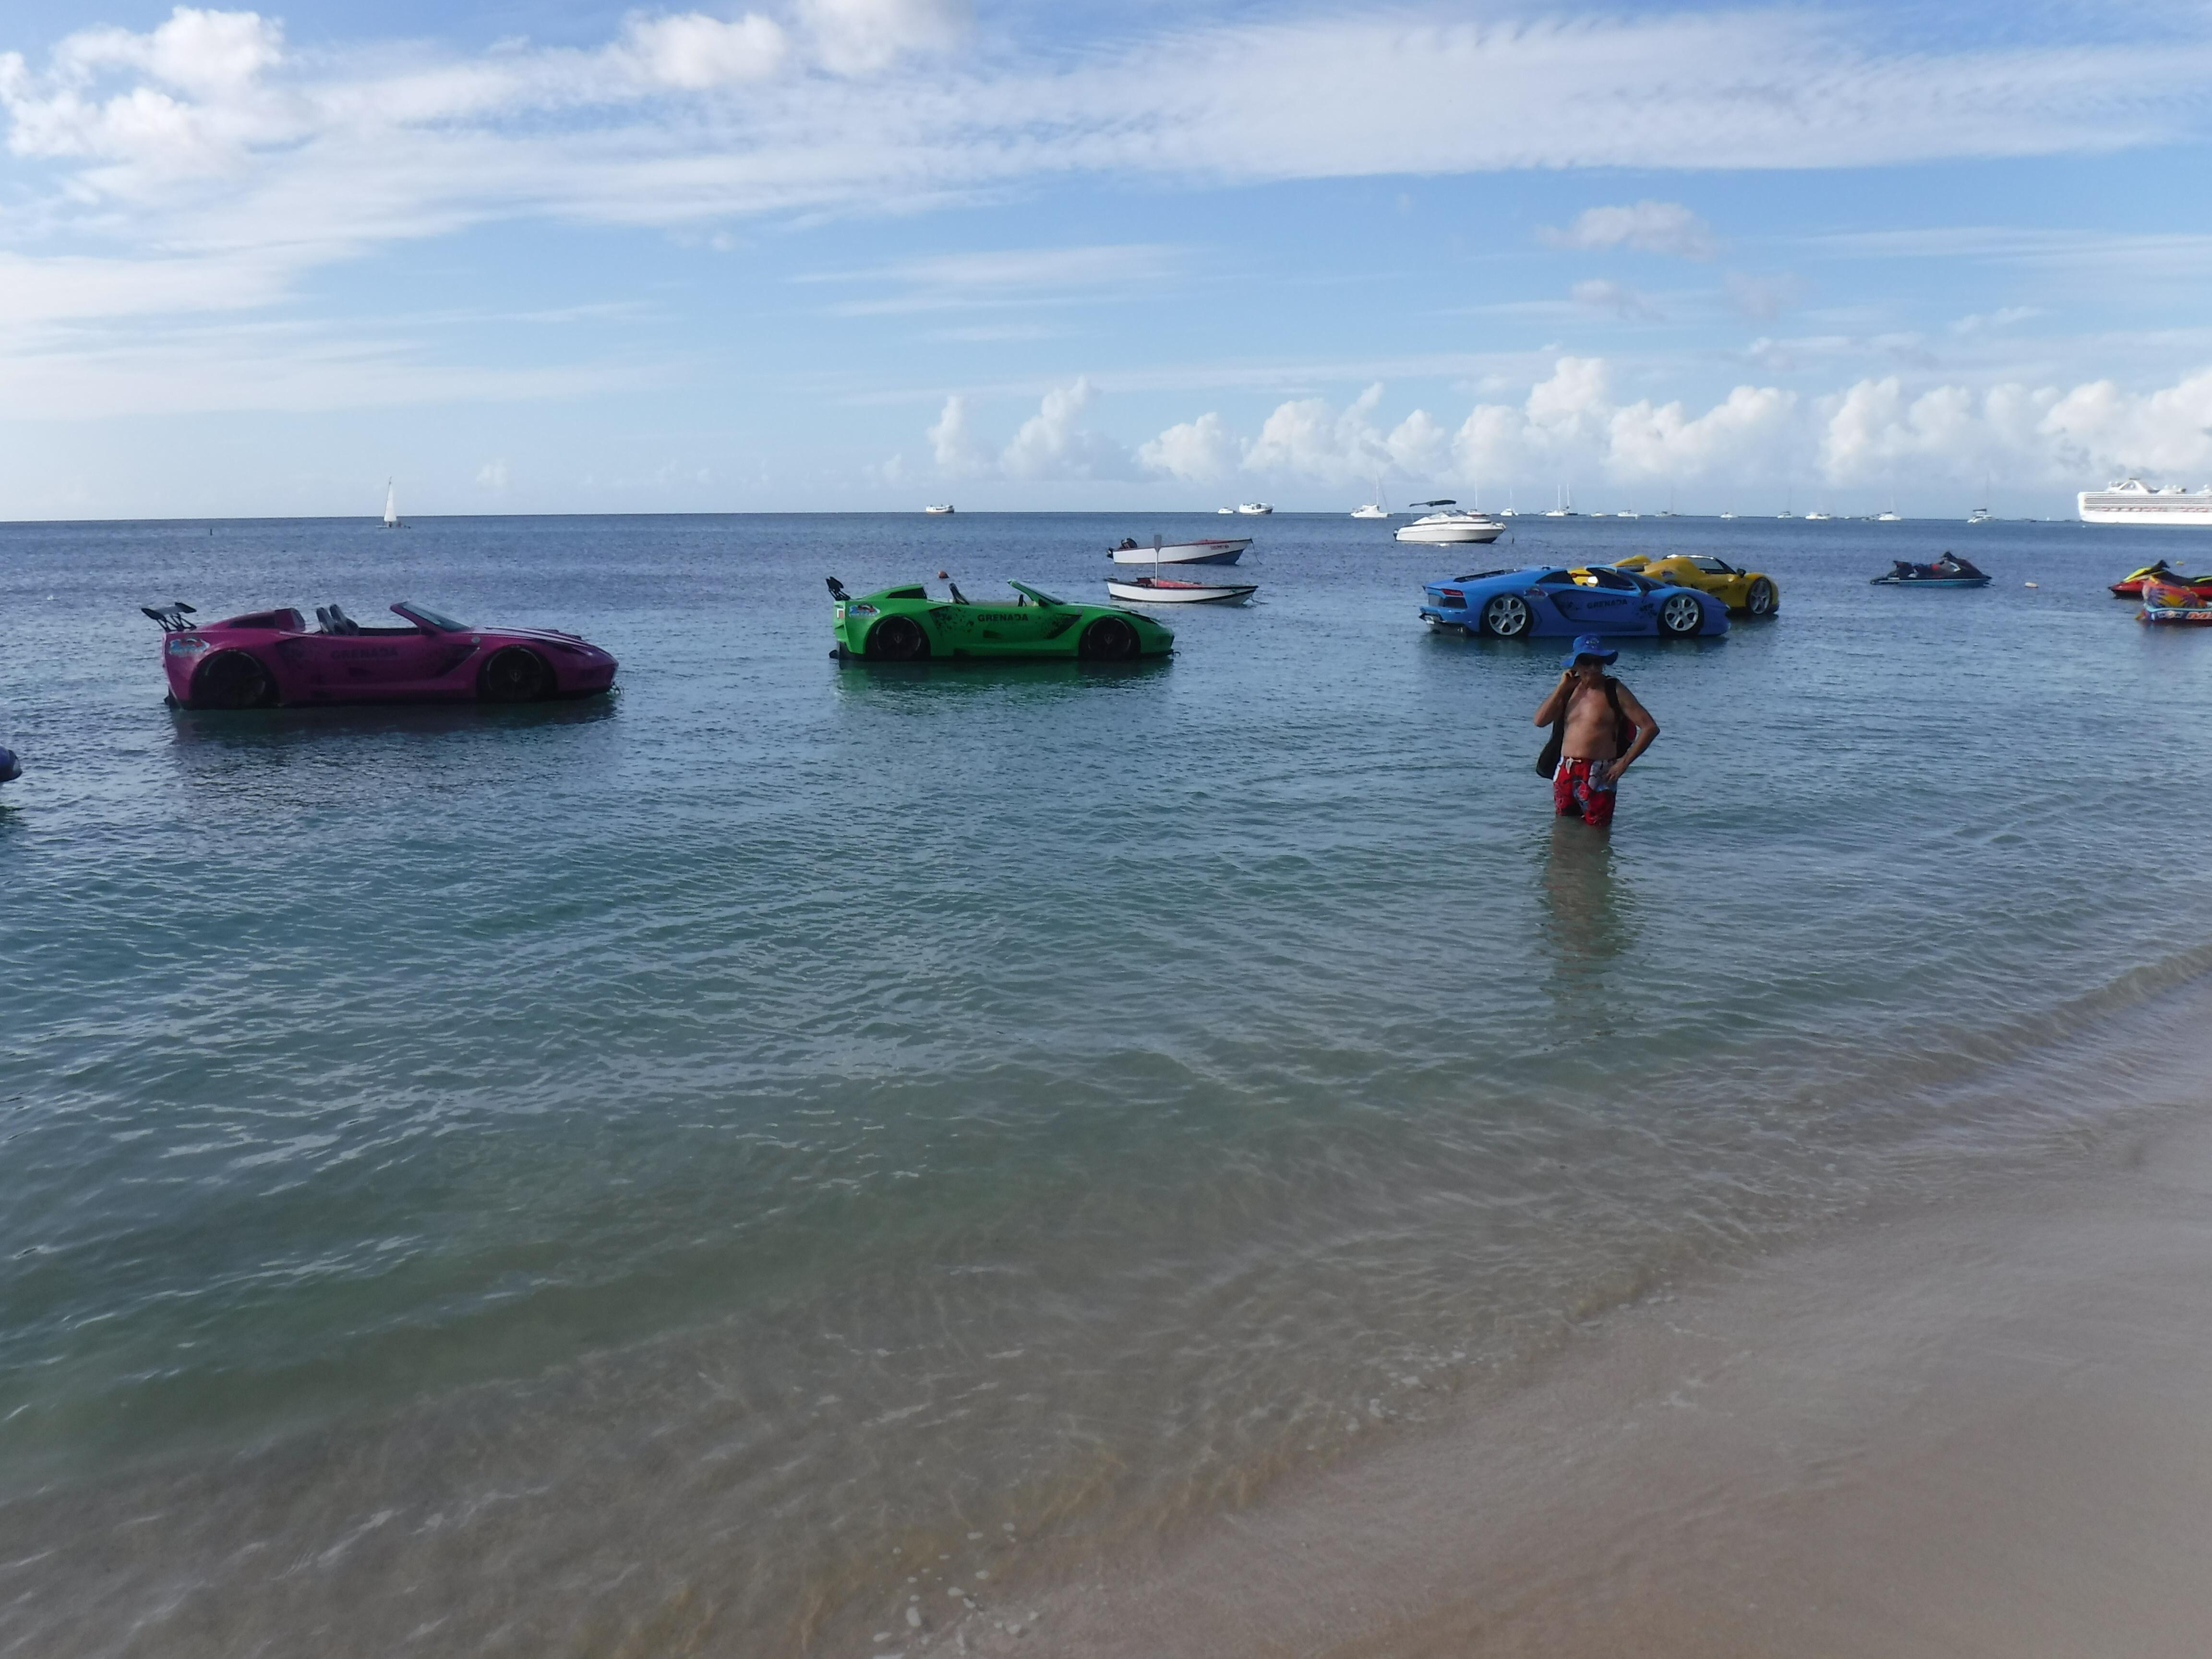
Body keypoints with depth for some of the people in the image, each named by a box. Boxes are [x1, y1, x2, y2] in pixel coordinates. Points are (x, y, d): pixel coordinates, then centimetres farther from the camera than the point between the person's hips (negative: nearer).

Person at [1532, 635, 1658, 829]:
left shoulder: (1615, 691, -5)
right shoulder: (1569, 689, 9)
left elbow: (1650, 728, -9)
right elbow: (1540, 721, -1)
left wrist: (1624, 762, -12)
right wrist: (1562, 687, -5)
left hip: (1598, 776, -5)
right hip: (1565, 773, 5)